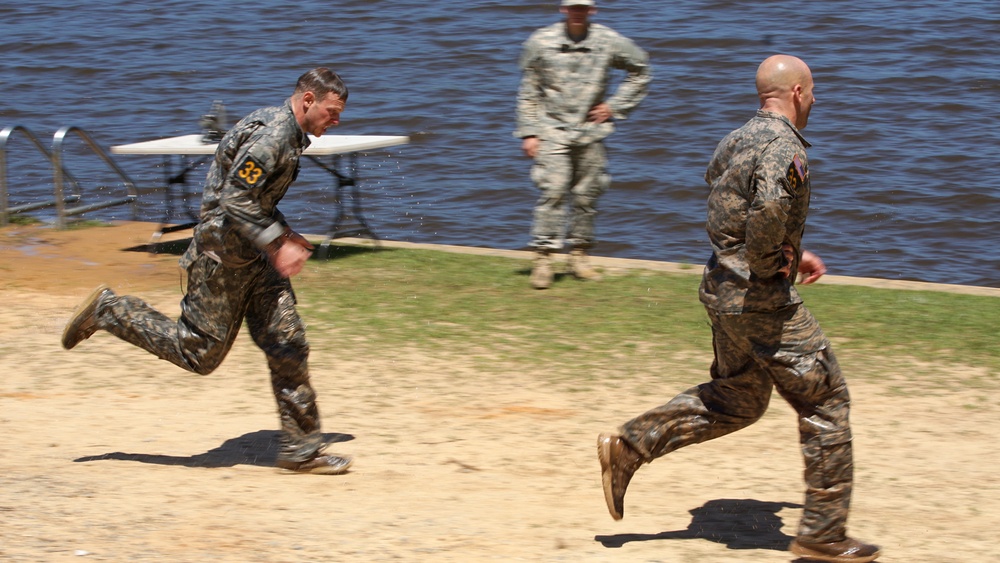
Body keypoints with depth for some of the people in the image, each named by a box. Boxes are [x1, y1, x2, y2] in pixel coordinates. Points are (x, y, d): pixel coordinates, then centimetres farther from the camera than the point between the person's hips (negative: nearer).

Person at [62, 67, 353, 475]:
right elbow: (236, 199, -27)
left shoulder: (287, 135, 12)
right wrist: (278, 243, -27)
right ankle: (108, 312, 14)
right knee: (200, 353, -1)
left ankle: (301, 450, 8)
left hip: (254, 258, 10)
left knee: (289, 346, 4)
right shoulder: (271, 135, -21)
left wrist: (283, 235, 14)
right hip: (222, 254, -10)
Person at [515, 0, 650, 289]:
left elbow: (640, 71, 15)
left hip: (591, 132, 2)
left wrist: (615, 106, 7)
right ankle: (543, 259, -9)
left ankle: (579, 256, 17)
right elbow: (528, 93, 3)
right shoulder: (541, 42, -1)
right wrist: (528, 133, -2)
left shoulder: (609, 42, 0)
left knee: (586, 195, 5)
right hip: (552, 130, -2)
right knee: (552, 192, -12)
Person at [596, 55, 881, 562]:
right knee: (825, 400, 2)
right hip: (762, 301, -9)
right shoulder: (785, 147, -18)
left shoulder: (737, 139, 11)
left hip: (722, 291, 9)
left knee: (734, 399, 23)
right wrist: (766, 262, -19)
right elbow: (769, 208, -38)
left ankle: (628, 446, 14)